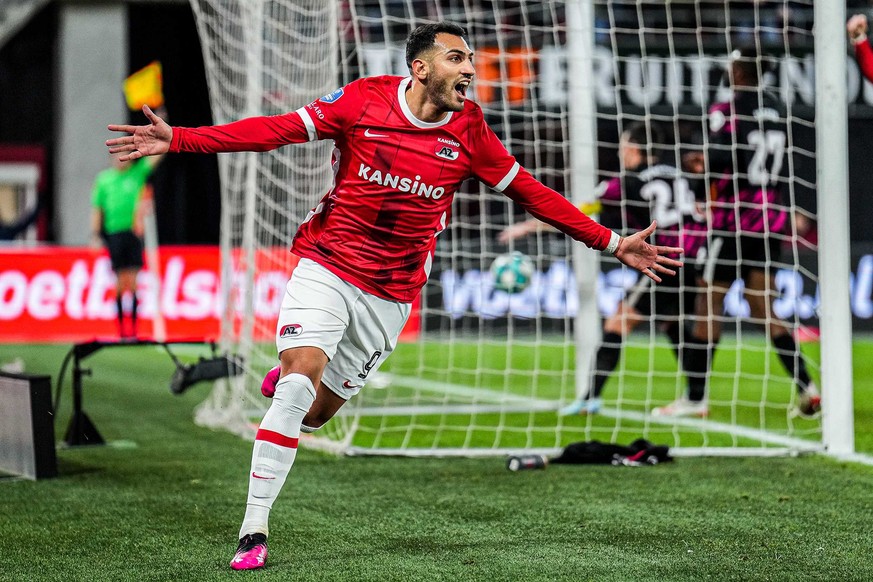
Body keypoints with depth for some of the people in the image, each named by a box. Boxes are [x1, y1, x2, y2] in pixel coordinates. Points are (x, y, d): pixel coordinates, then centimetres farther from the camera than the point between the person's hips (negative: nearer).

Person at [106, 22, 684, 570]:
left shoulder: (469, 131, -3)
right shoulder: (365, 100, -8)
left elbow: (529, 191, 6)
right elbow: (277, 129, -8)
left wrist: (611, 242, 3)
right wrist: (179, 138, -15)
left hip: (391, 294, 2)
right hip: (326, 267, -2)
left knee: (313, 413, 2)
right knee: (299, 382, -21)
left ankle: (287, 380, 42)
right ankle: (253, 532, -10)